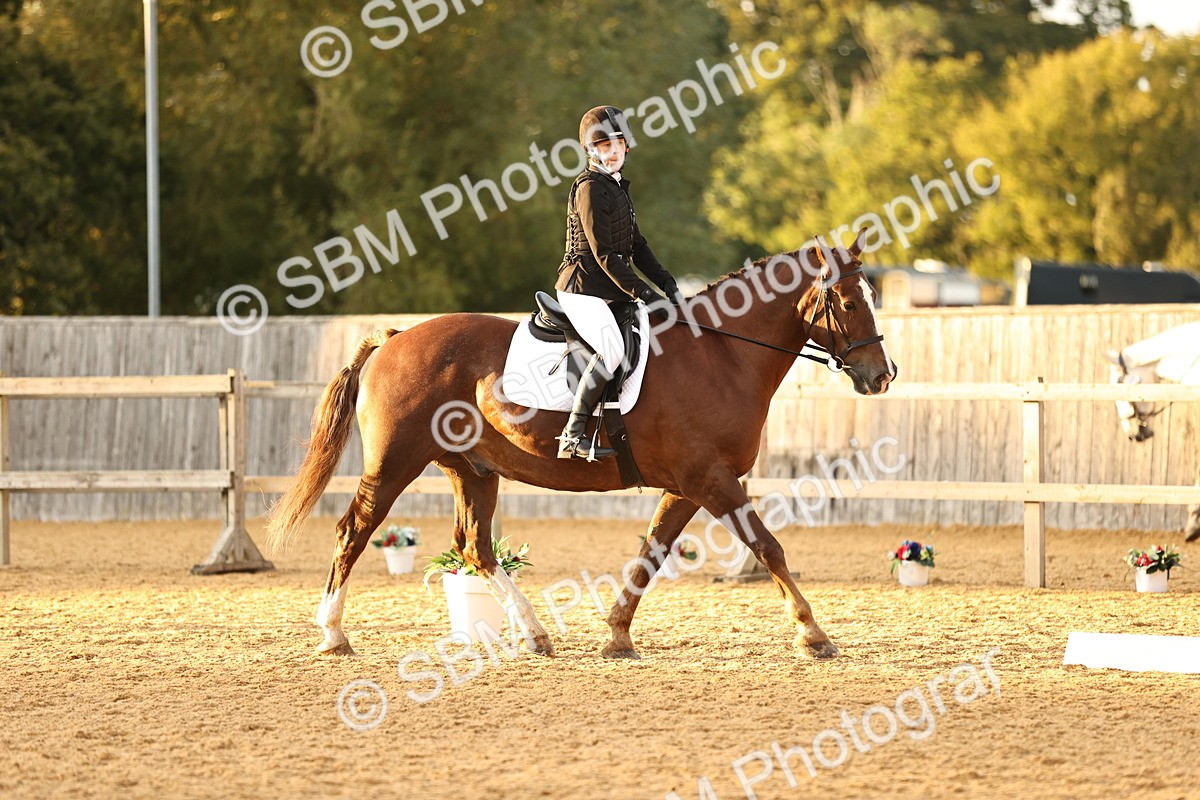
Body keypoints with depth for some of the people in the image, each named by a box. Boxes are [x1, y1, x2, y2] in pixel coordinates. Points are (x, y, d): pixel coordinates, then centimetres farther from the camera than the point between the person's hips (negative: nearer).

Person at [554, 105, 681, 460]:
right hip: (583, 290, -10)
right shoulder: (590, 188, -10)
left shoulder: (617, 187, 19)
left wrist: (668, 284, 9)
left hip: (612, 292, 10)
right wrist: (641, 292, -18)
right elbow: (604, 253, -16)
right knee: (612, 350, -29)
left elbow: (637, 246, 21)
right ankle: (572, 437, -29)